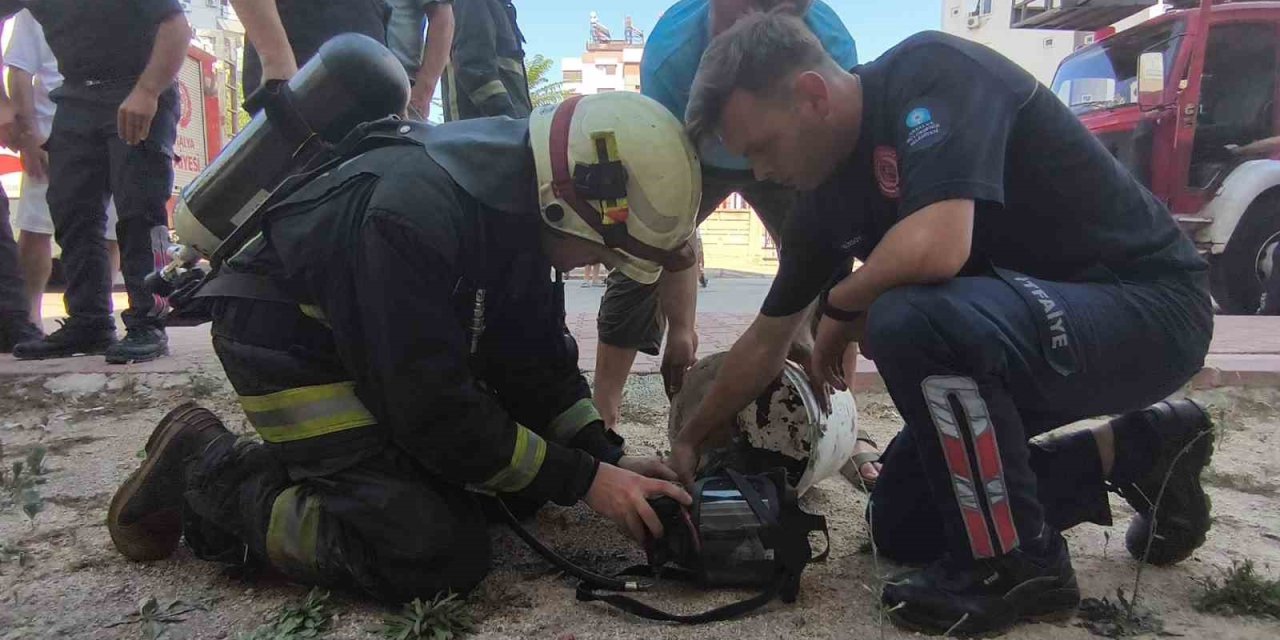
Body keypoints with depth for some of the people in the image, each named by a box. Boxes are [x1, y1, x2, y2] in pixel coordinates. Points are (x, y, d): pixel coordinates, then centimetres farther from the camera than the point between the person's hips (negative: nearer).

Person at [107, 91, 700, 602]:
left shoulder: (521, 198, -7)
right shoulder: (420, 213, -34)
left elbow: (536, 357, 1)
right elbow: (432, 409, -29)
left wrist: (607, 456, -8)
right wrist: (584, 479, -23)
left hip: (387, 349, 9)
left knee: (521, 487, 8)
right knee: (440, 556, -18)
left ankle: (292, 466, 14)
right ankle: (212, 475, -1)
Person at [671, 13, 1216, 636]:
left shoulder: (932, 71, -22)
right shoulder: (827, 202, -1)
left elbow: (936, 248, -39)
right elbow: (767, 340, 11)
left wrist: (840, 304, -18)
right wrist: (690, 439, 19)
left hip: (1149, 306, -8)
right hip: (1025, 325, 8)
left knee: (909, 319, -36)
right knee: (899, 526, 10)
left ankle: (1017, 563, -12)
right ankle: (1130, 451, 18)